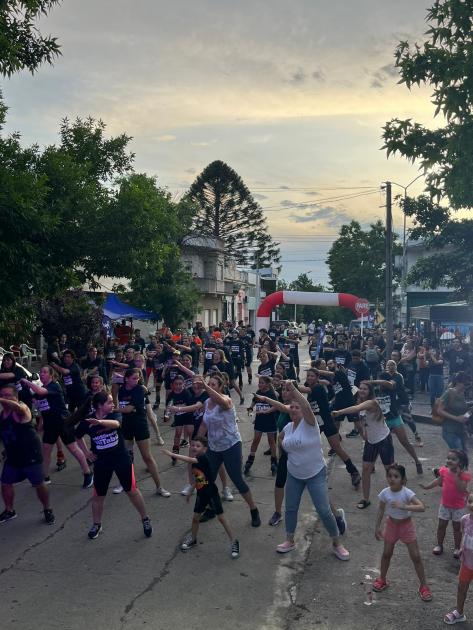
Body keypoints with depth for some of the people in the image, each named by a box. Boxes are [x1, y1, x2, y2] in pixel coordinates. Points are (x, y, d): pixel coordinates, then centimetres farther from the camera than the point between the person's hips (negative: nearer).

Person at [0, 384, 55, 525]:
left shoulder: (22, 408, -19)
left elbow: (18, 407, -46)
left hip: (31, 454, -6)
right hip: (12, 456, 7)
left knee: (38, 484, 3)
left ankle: (47, 510, 23)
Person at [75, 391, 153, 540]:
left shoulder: (114, 415, -14)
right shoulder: (87, 421, -10)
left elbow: (115, 423, -40)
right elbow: (78, 436, 11)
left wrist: (99, 422, -58)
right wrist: (87, 453, 4)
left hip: (122, 458, -1)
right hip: (101, 462, 1)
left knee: (132, 490, 5)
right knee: (98, 495, 10)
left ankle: (145, 520, 23)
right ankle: (96, 525, 32)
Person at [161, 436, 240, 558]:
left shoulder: (204, 458, -23)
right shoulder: (194, 460, 2)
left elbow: (189, 460, -40)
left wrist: (172, 454, -40)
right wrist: (191, 491, 20)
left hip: (211, 493, -7)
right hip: (201, 494, 7)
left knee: (221, 517, -1)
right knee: (195, 517, 14)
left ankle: (233, 542, 10)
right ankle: (193, 539, 36)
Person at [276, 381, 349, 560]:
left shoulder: (309, 423, -18)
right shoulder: (288, 427, -1)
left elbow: (307, 406, -41)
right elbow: (281, 438, 24)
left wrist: (292, 388, -46)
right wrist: (286, 448, 8)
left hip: (316, 474, -6)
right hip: (294, 474, 6)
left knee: (324, 510, -4)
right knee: (290, 508, 12)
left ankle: (337, 544, 15)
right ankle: (289, 541, 32)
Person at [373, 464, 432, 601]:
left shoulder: (407, 493, -25)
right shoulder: (385, 493, -16)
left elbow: (422, 507, -36)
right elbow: (381, 510, -2)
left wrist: (404, 506, -45)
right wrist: (377, 527, 1)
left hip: (406, 525, -3)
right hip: (391, 525, 3)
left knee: (416, 556, 2)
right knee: (386, 554, 15)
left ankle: (423, 586, 18)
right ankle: (382, 580, 36)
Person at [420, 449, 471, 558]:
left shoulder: (464, 474, -22)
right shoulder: (444, 470, -9)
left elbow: (462, 489, -32)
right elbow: (439, 481, 9)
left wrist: (456, 475, -35)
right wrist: (427, 486, 5)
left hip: (458, 506, -3)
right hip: (445, 504, 4)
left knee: (457, 527, 12)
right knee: (441, 525, 13)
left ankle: (457, 548, 30)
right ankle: (439, 545, 31)